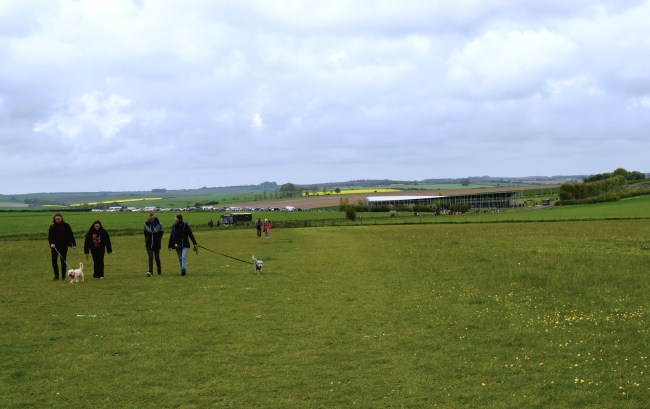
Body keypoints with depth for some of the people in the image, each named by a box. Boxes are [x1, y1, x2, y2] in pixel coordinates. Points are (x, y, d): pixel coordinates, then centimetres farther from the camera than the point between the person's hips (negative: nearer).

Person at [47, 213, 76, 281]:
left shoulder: (66, 226, 0)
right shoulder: (52, 227, 2)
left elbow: (71, 235, 0)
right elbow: (49, 236, -1)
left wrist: (74, 244, -8)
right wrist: (51, 243, -19)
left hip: (64, 246, -1)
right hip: (55, 246, 1)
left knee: (63, 261, 3)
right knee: (54, 260, -4)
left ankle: (63, 276, 12)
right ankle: (56, 275, 10)